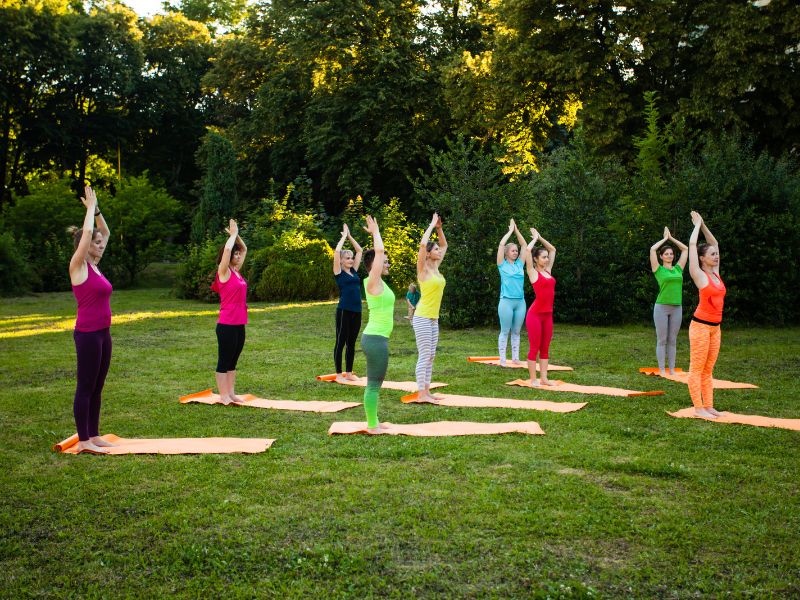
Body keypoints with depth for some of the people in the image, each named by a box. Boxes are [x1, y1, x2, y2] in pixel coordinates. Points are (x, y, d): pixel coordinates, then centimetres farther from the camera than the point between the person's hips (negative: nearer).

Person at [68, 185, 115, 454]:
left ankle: (94, 436, 20)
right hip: (87, 334, -9)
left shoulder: (93, 265, 13)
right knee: (85, 387, -2)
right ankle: (83, 441, 4)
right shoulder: (78, 266, -9)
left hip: (103, 333, 9)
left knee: (97, 388, 12)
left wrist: (96, 208, 12)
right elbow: (86, 232, -19)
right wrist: (91, 206, -7)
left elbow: (105, 231, 21)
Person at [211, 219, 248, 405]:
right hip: (227, 325, -8)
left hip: (239, 325, 8)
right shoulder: (224, 272, -10)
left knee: (233, 361, 14)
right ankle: (223, 396, 5)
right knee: (224, 361, 0)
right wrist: (233, 234, -10)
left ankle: (231, 393, 21)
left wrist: (236, 234, 10)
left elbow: (244, 249, 23)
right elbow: (227, 249, -25)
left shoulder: (236, 271, 11)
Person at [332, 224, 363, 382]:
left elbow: (359, 251, 18)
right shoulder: (339, 272, -2)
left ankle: (349, 373, 19)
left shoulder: (354, 271, 13)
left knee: (351, 343, 12)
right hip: (344, 311, -6)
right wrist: (344, 236, -1)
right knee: (341, 342, 1)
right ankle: (339, 374, 7)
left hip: (356, 311, 6)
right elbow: (336, 252, -13)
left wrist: (350, 236, 14)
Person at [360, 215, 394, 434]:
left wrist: (375, 233, 23)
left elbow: (377, 252, 25)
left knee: (375, 383, 14)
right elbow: (378, 251, -19)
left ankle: (373, 422, 22)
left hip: (376, 337, 10)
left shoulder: (377, 282, 11)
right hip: (376, 338, -10)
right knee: (374, 383, -5)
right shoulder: (373, 282, -13)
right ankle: (372, 426, 0)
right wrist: (375, 232, -6)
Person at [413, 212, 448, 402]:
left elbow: (444, 245, 22)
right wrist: (432, 225, -14)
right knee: (424, 356, -6)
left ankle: (426, 390, 16)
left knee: (431, 356, 10)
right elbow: (422, 244, -25)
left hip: (433, 318, 8)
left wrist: (439, 228, 8)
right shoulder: (423, 269, -10)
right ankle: (421, 393, -2)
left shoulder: (435, 267, 10)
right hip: (422, 318, -8)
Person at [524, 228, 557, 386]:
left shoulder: (548, 271, 12)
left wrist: (540, 237, 18)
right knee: (534, 348, -1)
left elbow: (553, 249, 22)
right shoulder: (533, 272, -5)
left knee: (545, 348, 9)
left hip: (548, 314, 7)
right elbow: (528, 250, -16)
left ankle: (543, 378, 15)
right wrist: (535, 238, 0)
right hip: (535, 314, -7)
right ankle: (533, 379, 4)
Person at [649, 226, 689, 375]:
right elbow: (652, 249, -8)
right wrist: (665, 238, 5)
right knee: (662, 340, 0)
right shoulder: (659, 269, 0)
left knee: (672, 340, 8)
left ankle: (672, 369, 13)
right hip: (662, 307, -4)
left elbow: (685, 249, 18)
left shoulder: (678, 268, 12)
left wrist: (671, 238, 18)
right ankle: (662, 370, 5)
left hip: (677, 308, 4)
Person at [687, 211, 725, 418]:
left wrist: (703, 225, 18)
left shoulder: (716, 273, 11)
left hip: (715, 327, 7)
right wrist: (698, 224, 6)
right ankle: (698, 407, 1)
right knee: (696, 369, -2)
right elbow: (692, 244, -7)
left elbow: (714, 243, 21)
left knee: (708, 370, 11)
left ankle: (708, 405, 15)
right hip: (701, 325, -7)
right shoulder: (699, 275, -7)